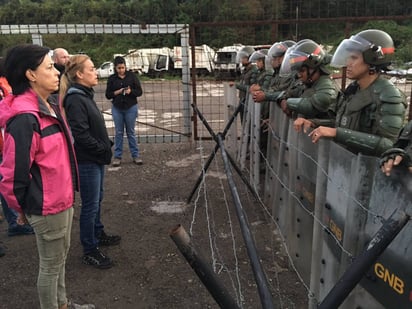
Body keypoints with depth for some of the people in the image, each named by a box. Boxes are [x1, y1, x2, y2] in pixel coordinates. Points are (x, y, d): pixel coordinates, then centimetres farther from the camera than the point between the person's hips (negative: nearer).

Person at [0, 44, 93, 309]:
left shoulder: (50, 107, 6)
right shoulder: (25, 119, -25)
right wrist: (22, 209, -6)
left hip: (63, 199, 9)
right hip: (47, 207, -9)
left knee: (61, 256, 24)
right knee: (51, 264, 10)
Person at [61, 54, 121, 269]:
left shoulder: (85, 95, 10)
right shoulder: (75, 99, -19)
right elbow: (81, 135, -24)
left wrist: (107, 145, 5)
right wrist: (104, 150, -14)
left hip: (96, 158, 10)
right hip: (87, 161, -9)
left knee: (97, 199, 22)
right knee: (90, 205, 1)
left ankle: (98, 234, 40)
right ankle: (90, 251, 15)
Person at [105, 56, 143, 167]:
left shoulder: (132, 76, -1)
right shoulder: (112, 78, 2)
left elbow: (139, 91, -2)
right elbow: (108, 95, 2)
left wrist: (131, 91, -21)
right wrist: (117, 92, -15)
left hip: (131, 108, -1)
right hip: (117, 108, 1)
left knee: (131, 132, 6)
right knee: (118, 132, 6)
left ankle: (135, 155, 13)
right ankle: (117, 156, 14)